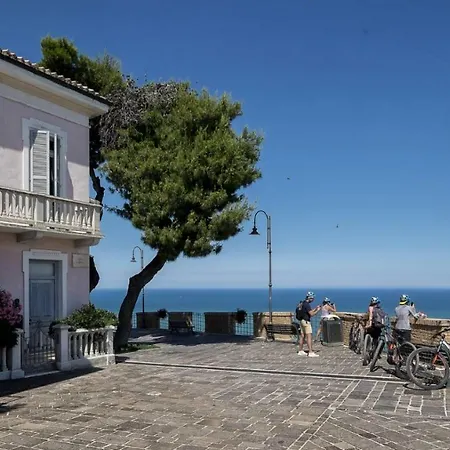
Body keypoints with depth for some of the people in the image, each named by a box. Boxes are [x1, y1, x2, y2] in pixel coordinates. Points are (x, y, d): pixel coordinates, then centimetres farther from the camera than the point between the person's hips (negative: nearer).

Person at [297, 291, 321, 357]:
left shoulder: (304, 304, 14)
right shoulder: (307, 304, -17)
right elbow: (311, 314, -19)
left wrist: (315, 308, 13)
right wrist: (318, 310, -6)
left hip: (302, 321, 10)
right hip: (306, 321, -10)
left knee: (302, 336, 13)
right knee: (309, 337, -11)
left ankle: (300, 351, 18)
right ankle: (310, 352, -15)